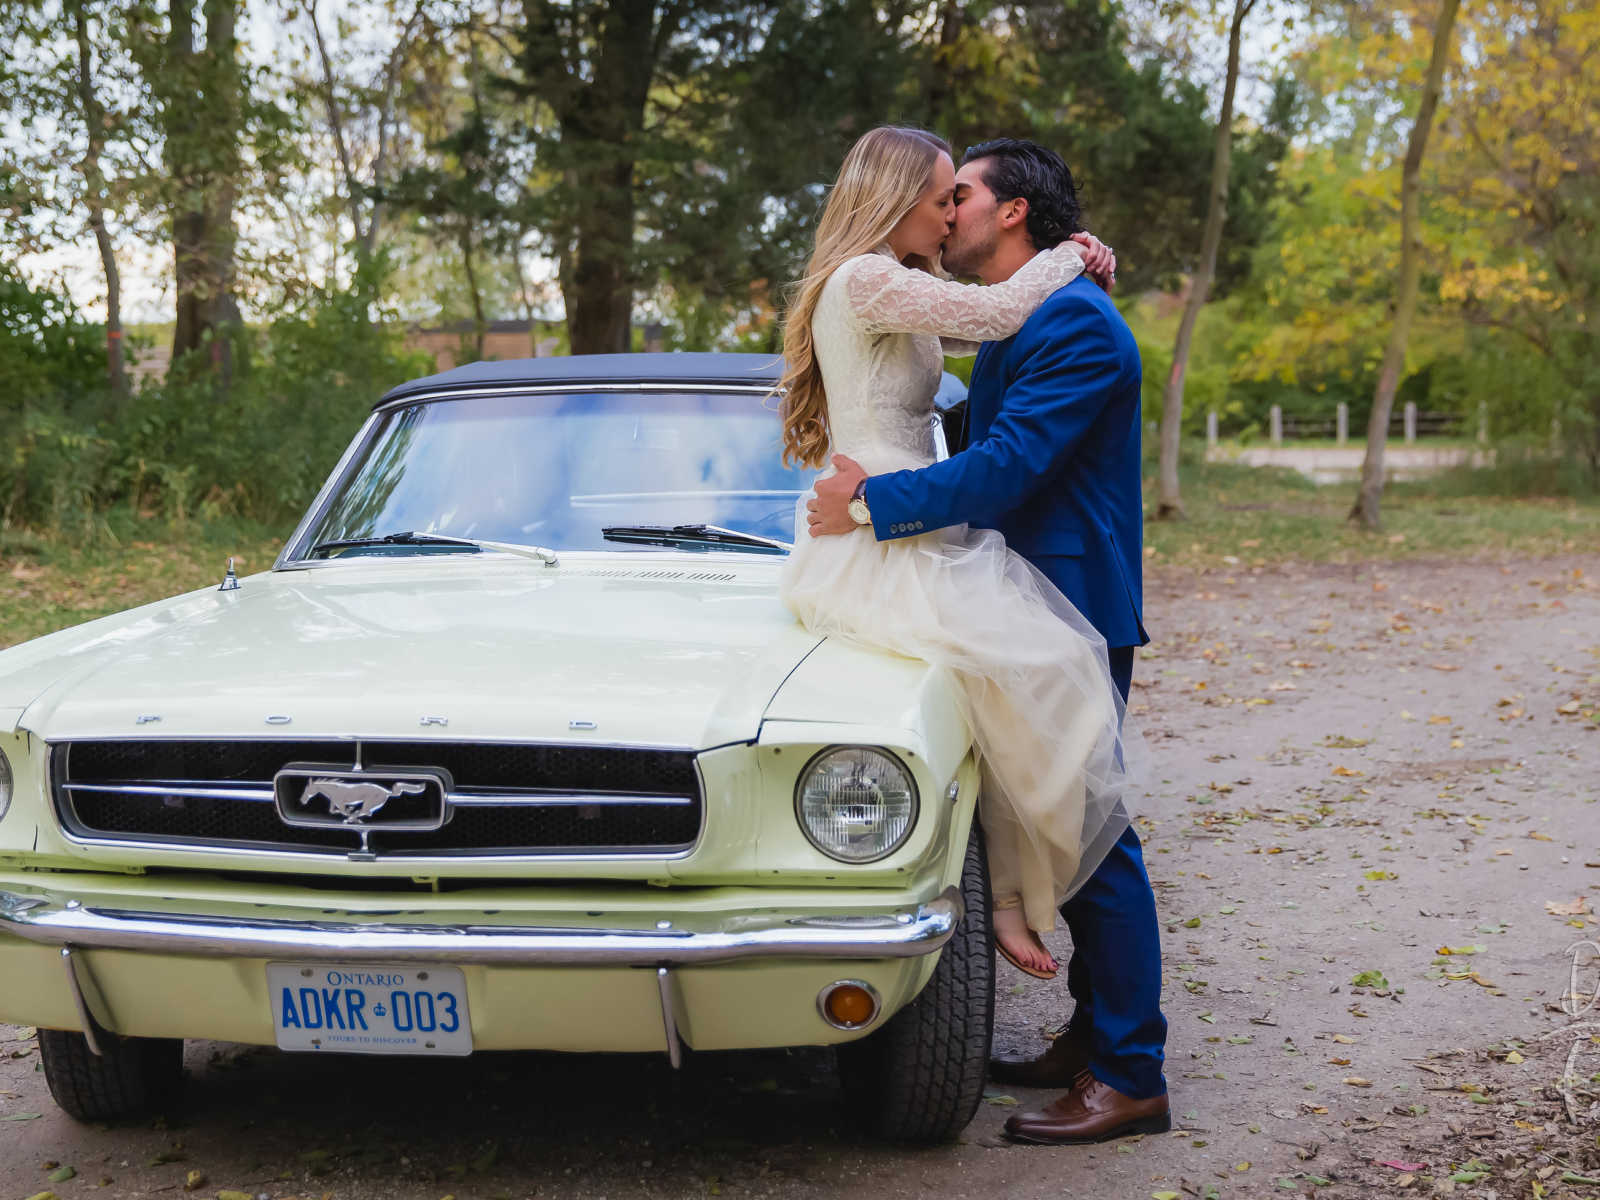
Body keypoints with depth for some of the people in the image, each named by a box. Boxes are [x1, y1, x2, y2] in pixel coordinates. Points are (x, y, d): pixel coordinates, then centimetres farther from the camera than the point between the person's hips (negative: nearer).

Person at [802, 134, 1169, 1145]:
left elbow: (1008, 467, -24)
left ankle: (1131, 1079, 0)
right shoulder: (1022, 319, 17)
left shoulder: (1072, 320, -17)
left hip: (1073, 611, -10)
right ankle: (1094, 1040, 25)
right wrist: (883, 482, 4)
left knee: (1094, 840, -6)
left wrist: (873, 507, -20)